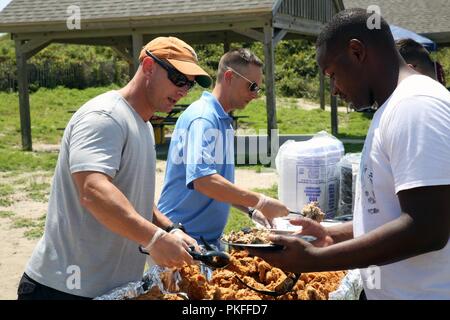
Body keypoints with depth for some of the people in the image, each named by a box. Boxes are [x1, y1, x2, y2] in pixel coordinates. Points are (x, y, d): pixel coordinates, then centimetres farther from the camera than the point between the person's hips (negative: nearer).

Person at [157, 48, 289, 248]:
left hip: (208, 238, 9)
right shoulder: (203, 117, -16)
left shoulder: (222, 120, 14)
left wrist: (252, 210, 8)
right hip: (184, 237, -9)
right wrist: (260, 201, -26)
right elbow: (203, 180, -29)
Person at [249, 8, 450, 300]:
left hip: (421, 291, -9)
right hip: (394, 290, 9)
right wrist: (333, 235, 9)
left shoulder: (416, 106, -19)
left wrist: (313, 259, -23)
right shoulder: (395, 108, 13)